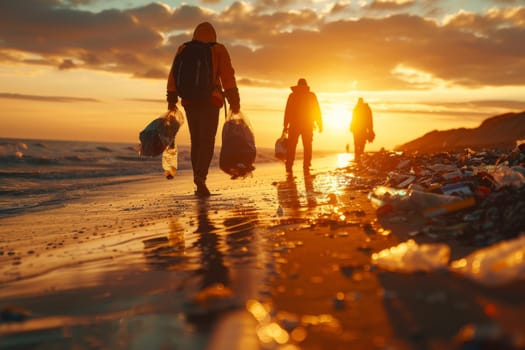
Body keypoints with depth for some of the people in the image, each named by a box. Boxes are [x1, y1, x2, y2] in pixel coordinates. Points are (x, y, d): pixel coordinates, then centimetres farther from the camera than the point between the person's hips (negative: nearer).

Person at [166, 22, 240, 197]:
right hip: (210, 100, -3)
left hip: (189, 100, 3)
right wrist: (234, 101, -7)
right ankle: (200, 176, -31)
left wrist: (171, 99, 2)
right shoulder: (218, 49, 5)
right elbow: (227, 76, -5)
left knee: (196, 141, 11)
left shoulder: (184, 49, 12)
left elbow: (174, 74, 3)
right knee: (207, 141, -6)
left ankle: (199, 185, 7)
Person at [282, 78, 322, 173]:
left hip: (294, 125, 0)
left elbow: (287, 111, -2)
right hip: (308, 126, 0)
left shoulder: (292, 96, 2)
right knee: (307, 146, 7)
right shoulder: (311, 96, 3)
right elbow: (317, 111, 2)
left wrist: (285, 125, 0)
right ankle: (306, 167, 2)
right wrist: (320, 124, 6)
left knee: (291, 146, 3)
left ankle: (289, 166, -6)